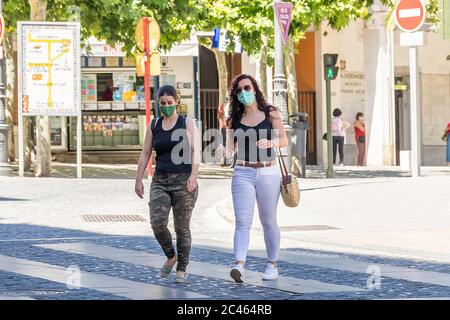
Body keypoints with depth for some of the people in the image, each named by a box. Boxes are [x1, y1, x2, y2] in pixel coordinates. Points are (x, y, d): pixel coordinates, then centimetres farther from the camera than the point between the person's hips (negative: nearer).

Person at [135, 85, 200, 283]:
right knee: (157, 223, -13)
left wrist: (194, 175, -23)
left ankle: (182, 269, 13)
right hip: (160, 181, 3)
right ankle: (171, 256, 13)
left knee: (182, 227, 1)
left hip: (183, 181, -3)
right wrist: (138, 180, 5)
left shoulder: (187, 124, 0)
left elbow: (196, 151, -9)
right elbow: (145, 154, 11)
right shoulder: (154, 126, 10)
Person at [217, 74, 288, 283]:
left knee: (269, 222, 9)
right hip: (243, 173, 1)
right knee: (242, 222, -12)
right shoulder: (235, 119, 7)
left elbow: (284, 140, 5)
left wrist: (270, 143, -16)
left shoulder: (271, 114, 2)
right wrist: (225, 153, -19)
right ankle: (239, 265, -24)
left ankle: (272, 265, 22)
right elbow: (232, 149, 4)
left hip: (268, 173, 0)